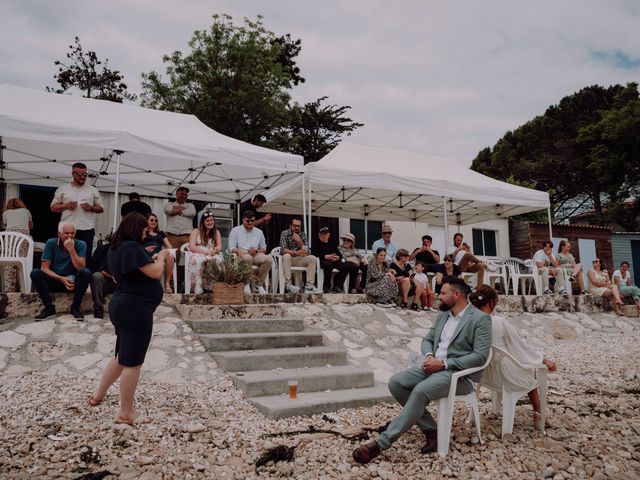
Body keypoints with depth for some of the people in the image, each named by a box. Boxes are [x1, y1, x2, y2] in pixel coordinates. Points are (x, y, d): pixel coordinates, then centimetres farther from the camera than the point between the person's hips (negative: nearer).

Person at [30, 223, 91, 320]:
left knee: (86, 272, -30)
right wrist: (61, 278, -26)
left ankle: (75, 307, -16)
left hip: (73, 282, -1)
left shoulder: (80, 244, -7)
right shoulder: (51, 243, -5)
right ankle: (49, 307, -13)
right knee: (35, 273, -24)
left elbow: (81, 268, -17)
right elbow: (44, 268, -10)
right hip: (54, 280, 1)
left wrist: (71, 250, -25)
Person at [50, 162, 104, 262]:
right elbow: (53, 207, 12)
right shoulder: (63, 189, 12)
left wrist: (91, 208, -7)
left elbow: (101, 208, 13)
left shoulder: (93, 190, 13)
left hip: (87, 229, 0)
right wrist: (65, 206, -7)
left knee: (86, 257, -2)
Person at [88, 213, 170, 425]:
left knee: (122, 356, 24)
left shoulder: (116, 248, 12)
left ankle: (98, 395, 36)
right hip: (135, 309, -10)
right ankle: (126, 413, 8)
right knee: (132, 361, -1)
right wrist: (161, 258, -1)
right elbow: (155, 273, -19)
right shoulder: (132, 247, -19)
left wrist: (151, 258, 15)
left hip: (122, 305, 10)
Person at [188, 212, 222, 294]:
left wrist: (216, 249, -21)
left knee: (219, 260, -34)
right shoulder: (196, 231, 6)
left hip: (212, 256, 2)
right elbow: (192, 247, -6)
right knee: (198, 260, -39)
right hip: (198, 254, -2)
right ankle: (198, 287, -41)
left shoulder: (216, 232, 16)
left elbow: (220, 246, 6)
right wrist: (207, 251, -17)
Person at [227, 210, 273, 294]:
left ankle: (259, 284, -18)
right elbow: (231, 247, 3)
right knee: (247, 257, -41)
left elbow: (263, 248, 19)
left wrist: (256, 251, -5)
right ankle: (246, 284, -22)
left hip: (256, 256, 3)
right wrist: (239, 251, -20)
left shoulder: (259, 232, 20)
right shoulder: (235, 230, 11)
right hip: (242, 256, -3)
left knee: (269, 258, -29)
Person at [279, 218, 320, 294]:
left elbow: (307, 252, -8)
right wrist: (294, 253, -38)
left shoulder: (303, 235, 1)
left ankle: (309, 286, -25)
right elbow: (283, 250, -22)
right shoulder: (284, 233, -8)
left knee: (313, 258, -18)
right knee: (286, 256, -36)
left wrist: (299, 242, -25)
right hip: (287, 259, -4)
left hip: (299, 259, 4)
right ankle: (288, 284, -37)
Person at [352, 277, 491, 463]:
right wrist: (428, 356, -6)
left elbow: (480, 356, -15)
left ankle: (381, 443, -27)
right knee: (396, 382, -14)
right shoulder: (443, 315, 16)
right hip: (435, 366, 8)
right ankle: (431, 430, -6)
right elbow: (427, 339, 19)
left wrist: (444, 363, -20)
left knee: (420, 391, -33)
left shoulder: (480, 319, -7)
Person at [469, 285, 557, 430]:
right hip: (505, 377, -5)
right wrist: (544, 359, 2)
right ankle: (537, 415, 37)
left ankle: (537, 414, 42)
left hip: (484, 375, 5)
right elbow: (521, 345, -10)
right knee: (531, 370, 29)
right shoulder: (499, 322, -24)